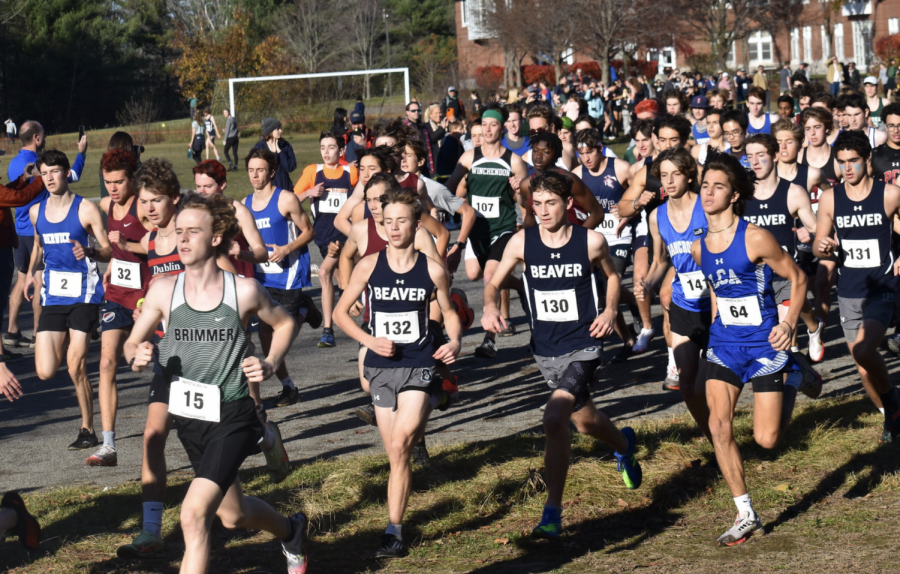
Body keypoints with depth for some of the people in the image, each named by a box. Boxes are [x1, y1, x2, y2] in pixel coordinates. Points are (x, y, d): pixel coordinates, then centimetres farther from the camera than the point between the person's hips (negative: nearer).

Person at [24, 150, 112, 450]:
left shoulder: (86, 209, -5)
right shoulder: (36, 212, 9)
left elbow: (109, 250, -2)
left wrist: (90, 253, -24)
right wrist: (31, 272, 9)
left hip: (83, 293, -4)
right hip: (52, 296, 4)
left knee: (76, 367, -9)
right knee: (45, 372, -4)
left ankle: (87, 429, 8)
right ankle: (67, 345, 31)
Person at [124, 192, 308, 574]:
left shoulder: (244, 291, -11)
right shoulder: (163, 291, -6)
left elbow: (285, 324, 9)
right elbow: (132, 343, 5)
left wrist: (270, 365, -7)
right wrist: (137, 357, -17)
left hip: (232, 416, -4)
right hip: (188, 417, 4)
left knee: (194, 514, -21)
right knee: (232, 515, 23)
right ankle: (290, 531, 55)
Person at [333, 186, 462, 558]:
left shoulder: (433, 270, -3)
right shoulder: (368, 267, -2)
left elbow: (449, 313, 12)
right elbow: (340, 312, 7)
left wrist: (454, 342, -8)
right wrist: (370, 341, -7)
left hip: (418, 365, -2)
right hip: (381, 367, 2)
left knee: (399, 444, -17)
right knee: (396, 454, 5)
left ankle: (393, 531, -12)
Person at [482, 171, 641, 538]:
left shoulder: (591, 242, -8)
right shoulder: (522, 242, -5)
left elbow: (611, 275, 12)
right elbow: (495, 283, 6)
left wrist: (610, 310, -5)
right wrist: (490, 306, -15)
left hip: (582, 347, -4)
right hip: (545, 351, 4)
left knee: (555, 417, -24)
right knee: (584, 421, 20)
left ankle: (553, 512, -13)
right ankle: (624, 446, 57)